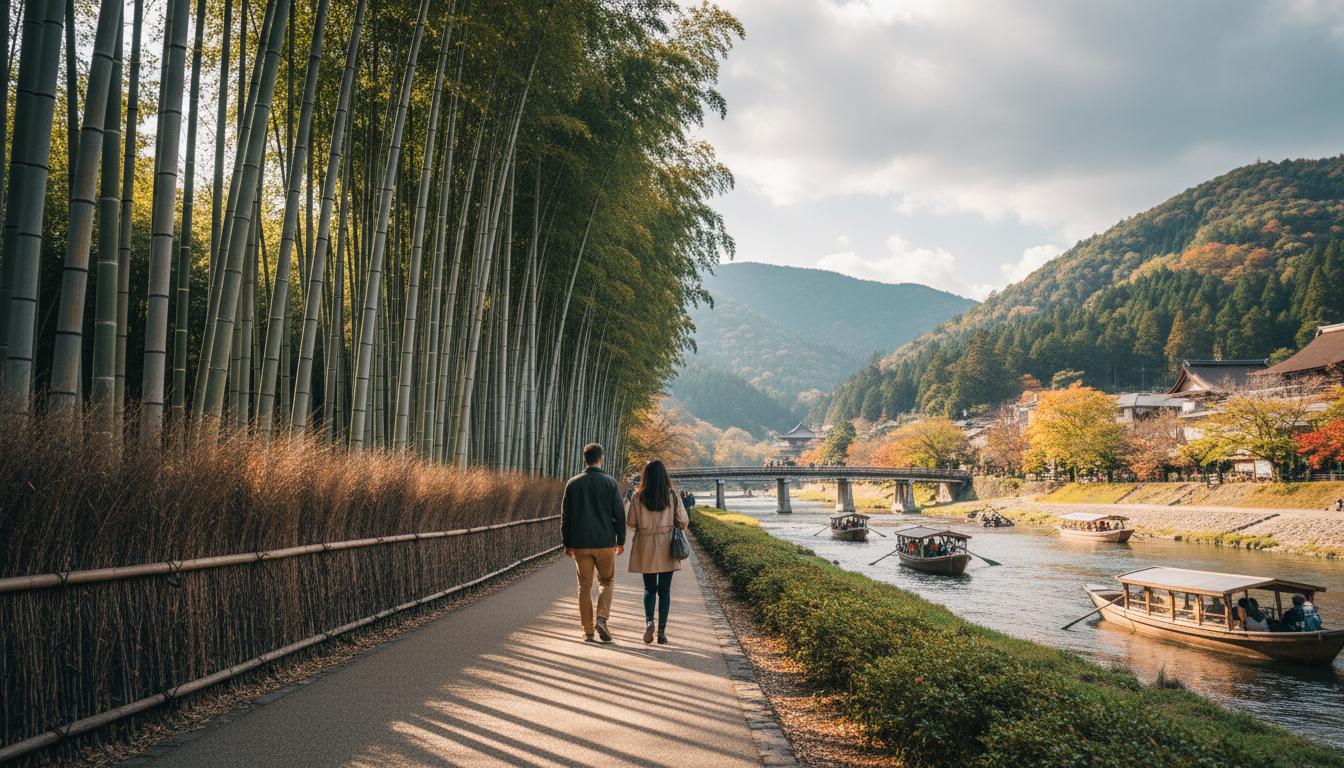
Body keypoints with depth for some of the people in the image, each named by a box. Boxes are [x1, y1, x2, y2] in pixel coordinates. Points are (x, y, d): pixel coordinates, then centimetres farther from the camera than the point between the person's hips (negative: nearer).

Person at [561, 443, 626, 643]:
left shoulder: (573, 483, 2)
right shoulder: (611, 483, -3)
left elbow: (565, 515, 4)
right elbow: (618, 513, -2)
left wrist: (567, 543, 10)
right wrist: (621, 540, 6)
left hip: (580, 544, 1)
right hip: (605, 542, -1)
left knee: (585, 586, 8)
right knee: (606, 582, 14)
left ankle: (588, 630, 9)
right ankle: (602, 618, -7)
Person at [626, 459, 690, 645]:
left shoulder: (638, 498, -6)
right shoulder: (672, 497, -6)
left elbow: (631, 522, -1)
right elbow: (683, 522, -3)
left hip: (646, 548, 0)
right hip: (667, 548, 0)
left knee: (649, 588, 13)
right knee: (664, 590, 8)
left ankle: (649, 620, -11)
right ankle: (662, 631, 7)